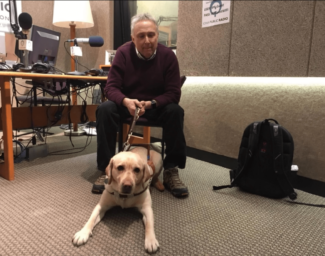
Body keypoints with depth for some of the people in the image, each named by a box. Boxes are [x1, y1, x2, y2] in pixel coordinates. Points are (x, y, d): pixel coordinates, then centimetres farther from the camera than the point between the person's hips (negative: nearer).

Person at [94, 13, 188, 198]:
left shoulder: (168, 55, -12)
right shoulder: (123, 53, -11)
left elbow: (173, 93, -14)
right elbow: (111, 87, -14)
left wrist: (150, 104, -31)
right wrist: (126, 101, -36)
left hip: (157, 105, 0)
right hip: (127, 103, 1)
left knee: (176, 111, -30)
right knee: (105, 109, -28)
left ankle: (172, 170, -19)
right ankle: (107, 169, -19)